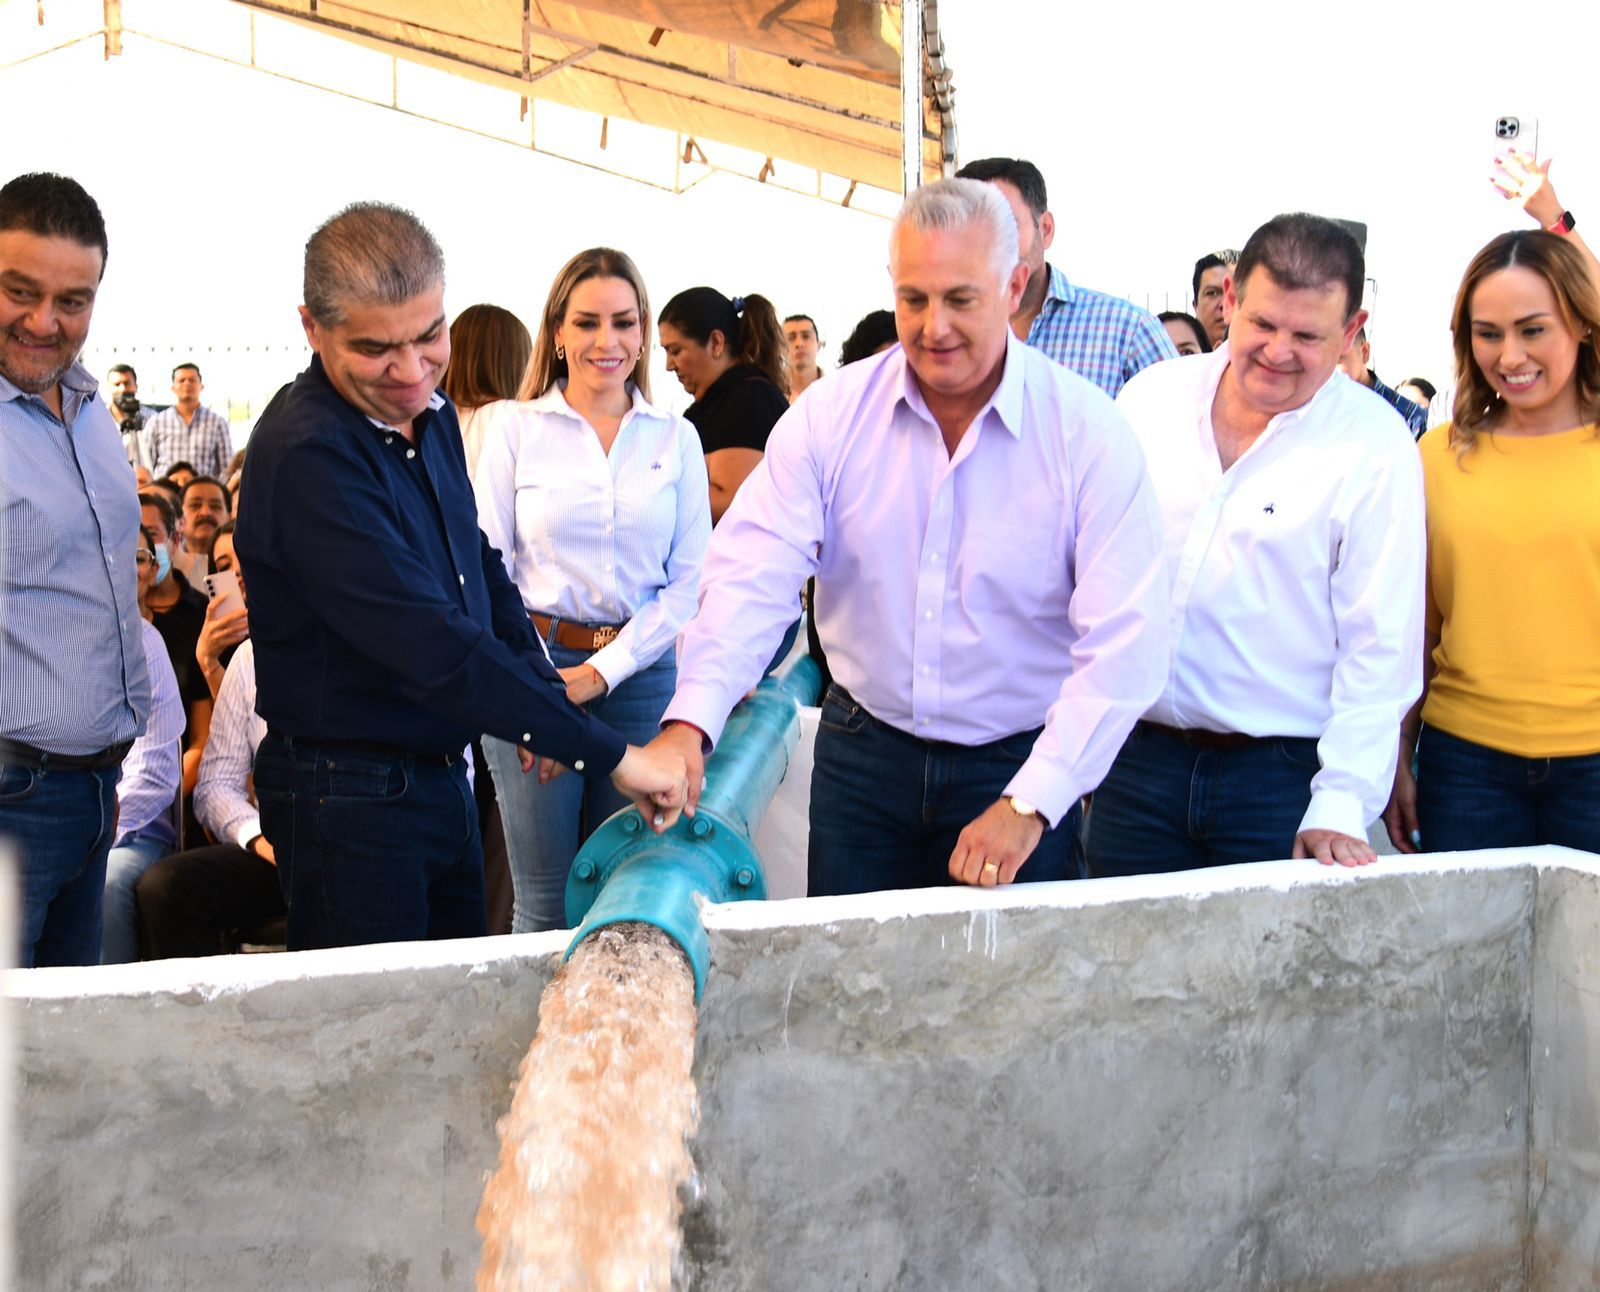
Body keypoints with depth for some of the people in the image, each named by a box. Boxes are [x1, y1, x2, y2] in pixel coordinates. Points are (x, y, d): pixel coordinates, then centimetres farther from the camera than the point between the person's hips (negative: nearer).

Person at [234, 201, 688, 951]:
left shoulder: (430, 414, 5)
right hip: (350, 797, -9)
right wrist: (607, 753, -29)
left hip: (442, 774, 9)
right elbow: (429, 644, -31)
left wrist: (541, 700, 5)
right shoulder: (305, 453, -25)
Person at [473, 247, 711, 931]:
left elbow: (689, 578, 4)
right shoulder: (514, 426, 3)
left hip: (639, 670, 2)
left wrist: (602, 670, -7)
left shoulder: (676, 439, 7)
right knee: (545, 905, 0)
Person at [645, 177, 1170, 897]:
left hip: (1021, 764, -2)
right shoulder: (832, 414, -4)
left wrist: (1029, 806, -24)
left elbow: (1123, 646, -17)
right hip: (863, 750, 2)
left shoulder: (1087, 432, -12)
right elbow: (754, 573, -13)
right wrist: (691, 720, -30)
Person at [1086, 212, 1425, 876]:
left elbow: (1379, 646, -8)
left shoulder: (1377, 448, -6)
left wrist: (1342, 807, -15)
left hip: (1283, 774, -3)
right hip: (1136, 759, 3)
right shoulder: (1151, 396, 5)